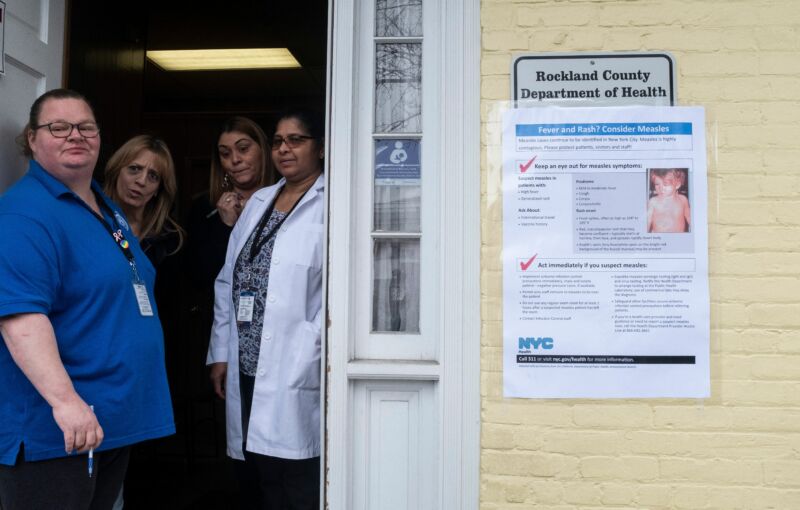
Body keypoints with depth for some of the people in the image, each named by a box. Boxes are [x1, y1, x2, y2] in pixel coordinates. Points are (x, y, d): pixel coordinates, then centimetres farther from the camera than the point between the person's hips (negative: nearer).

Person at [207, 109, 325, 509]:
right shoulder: (259, 201, 17)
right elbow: (227, 283, 16)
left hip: (294, 376, -7)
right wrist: (220, 353, 12)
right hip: (246, 370, 7)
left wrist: (312, 364, -17)